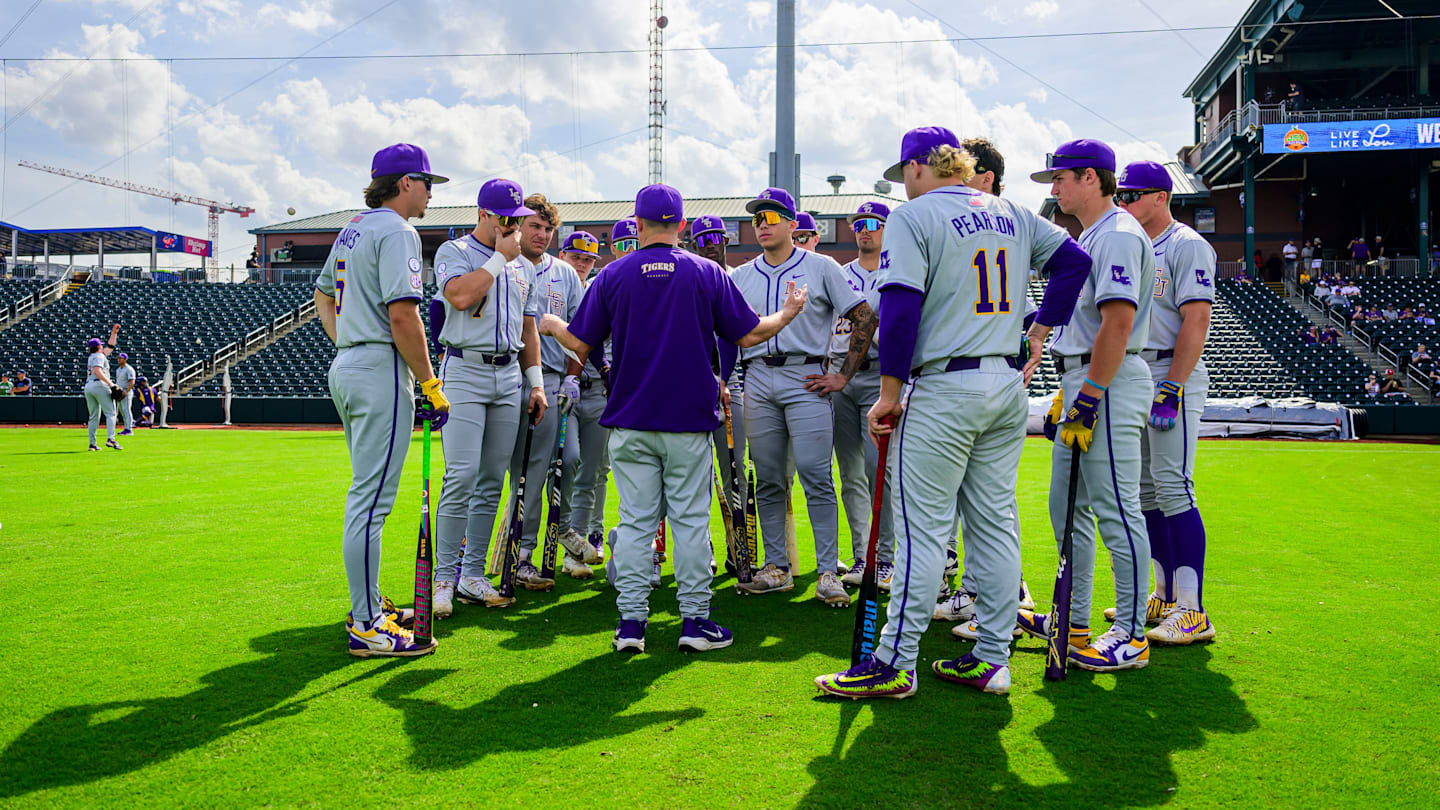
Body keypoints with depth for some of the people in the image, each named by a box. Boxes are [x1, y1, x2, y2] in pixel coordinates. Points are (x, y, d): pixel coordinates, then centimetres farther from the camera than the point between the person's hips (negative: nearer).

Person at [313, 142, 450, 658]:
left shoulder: (352, 230, 19)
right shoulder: (397, 231, -12)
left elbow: (322, 293, 29)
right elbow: (402, 314, -21)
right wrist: (431, 385, -16)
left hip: (346, 367, 11)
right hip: (381, 370, -10)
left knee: (368, 494, 17)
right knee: (372, 498, -8)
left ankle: (368, 606, 27)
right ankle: (367, 626, -4)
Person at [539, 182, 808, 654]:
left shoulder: (613, 275, 1)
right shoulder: (707, 273, 0)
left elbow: (580, 343, 2)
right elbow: (750, 334, 2)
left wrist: (551, 326, 25)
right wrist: (789, 313, 21)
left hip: (629, 423, 1)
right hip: (689, 420, -1)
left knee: (634, 521, 5)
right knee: (690, 519, 4)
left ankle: (631, 621, 7)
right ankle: (695, 620, 8)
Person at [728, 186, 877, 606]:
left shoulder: (821, 267, 3)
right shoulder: (741, 276, 14)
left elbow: (865, 317, 0)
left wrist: (844, 375, -4)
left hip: (806, 380, -4)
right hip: (758, 380, 4)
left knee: (817, 478, -8)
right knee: (768, 480, 6)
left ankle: (828, 573, -3)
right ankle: (777, 567, 15)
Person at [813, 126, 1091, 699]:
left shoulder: (913, 216, -6)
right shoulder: (1014, 215, 14)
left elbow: (901, 306, -15)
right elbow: (1073, 259, 15)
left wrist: (889, 392, -11)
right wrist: (1038, 337, 15)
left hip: (944, 390, -7)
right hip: (1009, 386, 7)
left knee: (922, 529, -3)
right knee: (995, 523, 10)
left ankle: (895, 664, 2)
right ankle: (991, 660, 17)